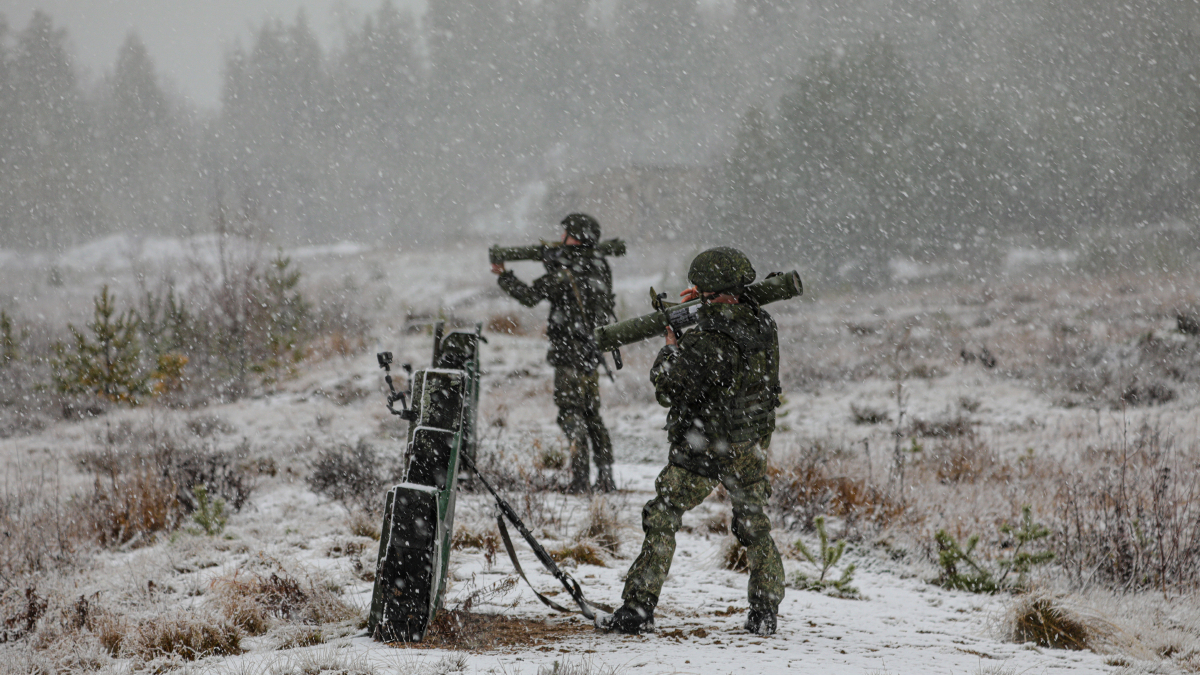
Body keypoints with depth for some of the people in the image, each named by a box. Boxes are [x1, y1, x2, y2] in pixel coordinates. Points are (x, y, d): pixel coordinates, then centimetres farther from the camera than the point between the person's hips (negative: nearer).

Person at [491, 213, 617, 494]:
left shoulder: (563, 273, -16)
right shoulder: (600, 267, 6)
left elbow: (530, 296, -13)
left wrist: (504, 276, 4)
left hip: (570, 353, -7)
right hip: (593, 349, 7)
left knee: (571, 412, -4)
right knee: (592, 413, 14)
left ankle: (580, 478, -10)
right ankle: (606, 478, 14)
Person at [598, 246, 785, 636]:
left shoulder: (706, 343, -23)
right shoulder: (764, 328, -3)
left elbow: (668, 391, -15)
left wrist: (671, 347, 0)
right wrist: (707, 302, 13)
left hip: (704, 449, -6)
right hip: (754, 445, 6)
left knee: (661, 520, 2)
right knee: (754, 527, 18)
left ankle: (639, 608, 1)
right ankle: (765, 613, 21)